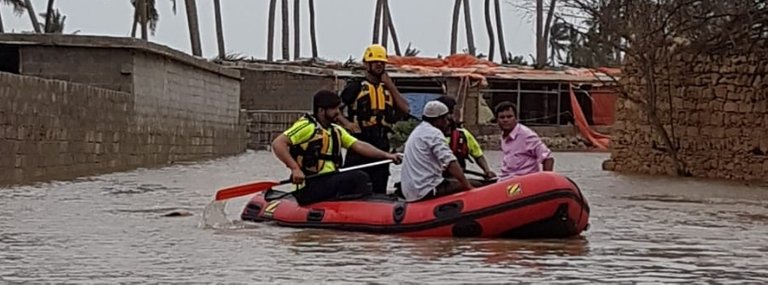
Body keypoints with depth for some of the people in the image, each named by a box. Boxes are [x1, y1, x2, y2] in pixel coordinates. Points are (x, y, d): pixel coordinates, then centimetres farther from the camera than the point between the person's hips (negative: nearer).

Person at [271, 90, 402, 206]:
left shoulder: (336, 131, 20)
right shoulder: (307, 126, -6)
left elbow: (359, 146, 13)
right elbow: (278, 144, -14)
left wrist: (385, 155, 0)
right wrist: (295, 168, -24)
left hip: (330, 184, 9)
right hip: (309, 188, -9)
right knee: (359, 178, -21)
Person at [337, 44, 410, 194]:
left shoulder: (388, 88, 17)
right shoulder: (356, 86, 2)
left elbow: (405, 109, 2)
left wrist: (390, 86, 0)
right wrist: (346, 122, -21)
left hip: (381, 143, 5)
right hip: (360, 140, -5)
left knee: (379, 188, 8)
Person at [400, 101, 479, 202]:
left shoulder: (416, 132, 22)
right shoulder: (434, 133, -10)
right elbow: (450, 163, -21)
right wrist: (467, 185, -22)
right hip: (428, 190, -10)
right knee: (477, 186, -12)